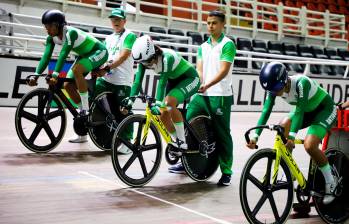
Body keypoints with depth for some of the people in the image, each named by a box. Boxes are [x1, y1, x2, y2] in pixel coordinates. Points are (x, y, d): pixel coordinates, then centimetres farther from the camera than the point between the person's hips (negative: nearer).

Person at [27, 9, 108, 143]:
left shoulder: (71, 32, -31)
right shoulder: (51, 38, -9)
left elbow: (63, 54, -41)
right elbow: (46, 57, -17)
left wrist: (55, 75, -49)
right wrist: (36, 75, -30)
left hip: (99, 52, -8)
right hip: (85, 55, 8)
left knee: (76, 70, -35)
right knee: (68, 86, -4)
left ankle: (86, 109, -21)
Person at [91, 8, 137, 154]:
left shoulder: (129, 36, -2)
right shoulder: (108, 38, 20)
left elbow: (123, 56, -15)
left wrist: (107, 68, -25)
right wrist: (97, 68, -10)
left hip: (122, 81, -6)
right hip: (106, 79, 6)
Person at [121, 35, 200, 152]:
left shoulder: (167, 57, -34)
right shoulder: (145, 59, -14)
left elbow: (162, 82, -39)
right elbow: (138, 81, -17)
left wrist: (158, 104, -46)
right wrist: (130, 101, -27)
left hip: (189, 79, -8)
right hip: (174, 81, 8)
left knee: (169, 102, -31)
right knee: (163, 114, -5)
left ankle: (182, 141, -20)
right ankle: (175, 142, 16)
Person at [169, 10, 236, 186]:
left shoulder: (227, 44, -3)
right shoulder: (203, 46, 16)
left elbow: (224, 70, -14)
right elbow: (199, 69, 8)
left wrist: (207, 85, -27)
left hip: (220, 96, -6)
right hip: (202, 95, 6)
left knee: (222, 135, 0)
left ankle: (226, 172, 10)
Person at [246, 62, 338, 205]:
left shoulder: (301, 82, -34)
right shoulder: (274, 88, -16)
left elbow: (300, 110, -40)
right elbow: (266, 111, -21)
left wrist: (292, 136, -49)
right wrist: (255, 136, -31)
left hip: (325, 110, -7)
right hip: (307, 111, 7)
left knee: (309, 145, -25)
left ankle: (331, 182, -5)